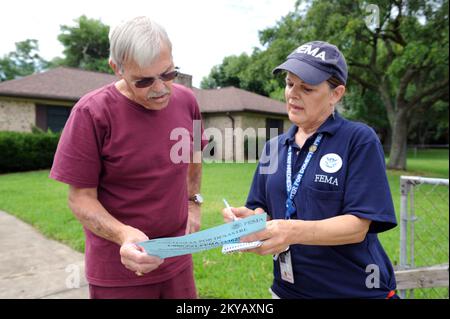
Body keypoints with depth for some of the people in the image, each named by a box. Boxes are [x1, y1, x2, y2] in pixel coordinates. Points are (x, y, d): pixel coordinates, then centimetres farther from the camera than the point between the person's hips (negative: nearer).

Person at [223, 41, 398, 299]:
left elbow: (358, 226, -18)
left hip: (355, 289, -4)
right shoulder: (274, 147, 4)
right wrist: (252, 219, -17)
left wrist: (294, 232, -32)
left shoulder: (360, 140, -12)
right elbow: (261, 209, 5)